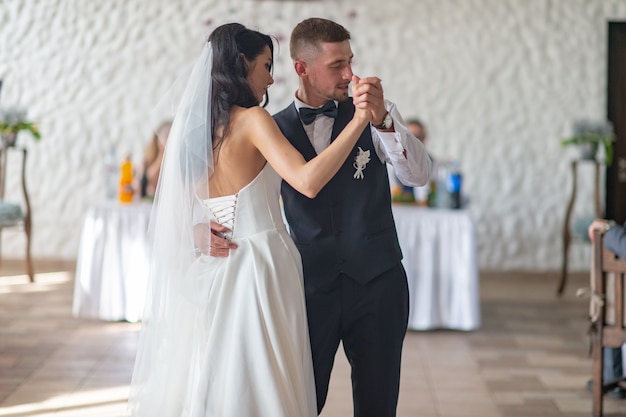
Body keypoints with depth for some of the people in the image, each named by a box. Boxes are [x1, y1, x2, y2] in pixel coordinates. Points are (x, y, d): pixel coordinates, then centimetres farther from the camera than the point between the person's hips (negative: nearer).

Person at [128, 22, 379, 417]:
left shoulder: (195, 128, 9)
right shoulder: (252, 119, -12)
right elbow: (308, 181, -26)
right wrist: (360, 119, -25)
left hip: (212, 272, 8)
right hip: (259, 266, -8)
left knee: (214, 385, 13)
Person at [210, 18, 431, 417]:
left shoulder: (375, 112, 0)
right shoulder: (275, 130, 1)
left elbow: (419, 174, -12)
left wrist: (382, 120, -27)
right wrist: (209, 227, -15)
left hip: (377, 283, 0)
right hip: (312, 288, 0)